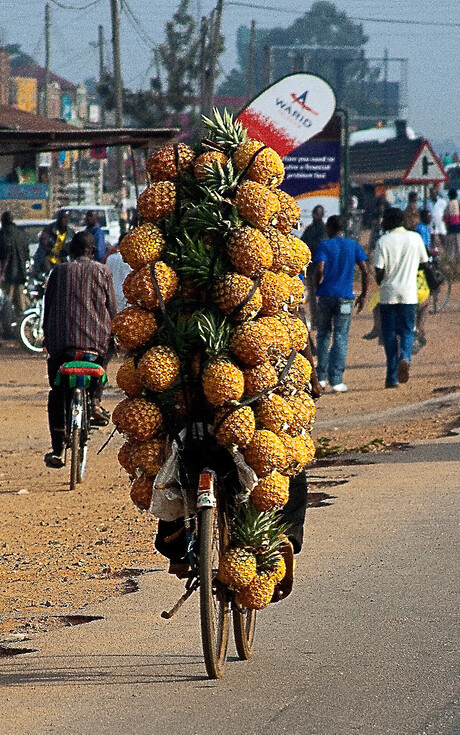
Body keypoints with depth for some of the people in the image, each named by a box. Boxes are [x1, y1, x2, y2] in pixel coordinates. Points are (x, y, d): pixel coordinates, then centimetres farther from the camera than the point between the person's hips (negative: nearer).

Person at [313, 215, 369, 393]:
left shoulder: (324, 245, -1)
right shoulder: (353, 246, 7)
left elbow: (320, 270, -14)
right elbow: (365, 272, 2)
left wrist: (317, 288, 3)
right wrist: (363, 295, 10)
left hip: (326, 296, -1)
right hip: (345, 297, 1)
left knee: (323, 335, 14)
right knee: (340, 338, 1)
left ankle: (321, 377, 13)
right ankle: (336, 380, -4)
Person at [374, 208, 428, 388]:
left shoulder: (383, 241, -7)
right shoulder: (415, 238, 1)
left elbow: (379, 270, -10)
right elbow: (424, 263, 8)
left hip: (388, 294, -1)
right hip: (409, 295, 1)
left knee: (390, 333, 6)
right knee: (407, 330, 10)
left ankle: (392, 377, 4)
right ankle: (405, 357, -21)